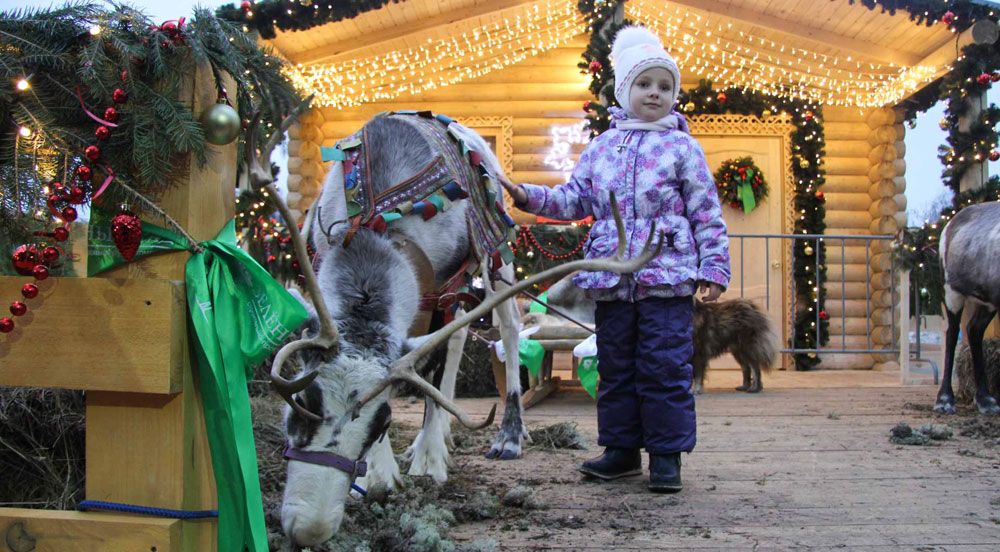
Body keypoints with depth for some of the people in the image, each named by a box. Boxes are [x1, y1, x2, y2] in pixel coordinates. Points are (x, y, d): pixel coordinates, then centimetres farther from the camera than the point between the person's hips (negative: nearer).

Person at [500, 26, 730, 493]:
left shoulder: (682, 147, 1)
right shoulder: (601, 146, 12)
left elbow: (707, 214, 0)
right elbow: (576, 200, 14)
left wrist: (713, 270, -5)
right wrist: (530, 196, 0)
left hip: (667, 278, -4)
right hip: (612, 279, 5)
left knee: (665, 366, -3)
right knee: (615, 366, 11)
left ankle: (667, 454, 8)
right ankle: (621, 448, 23)